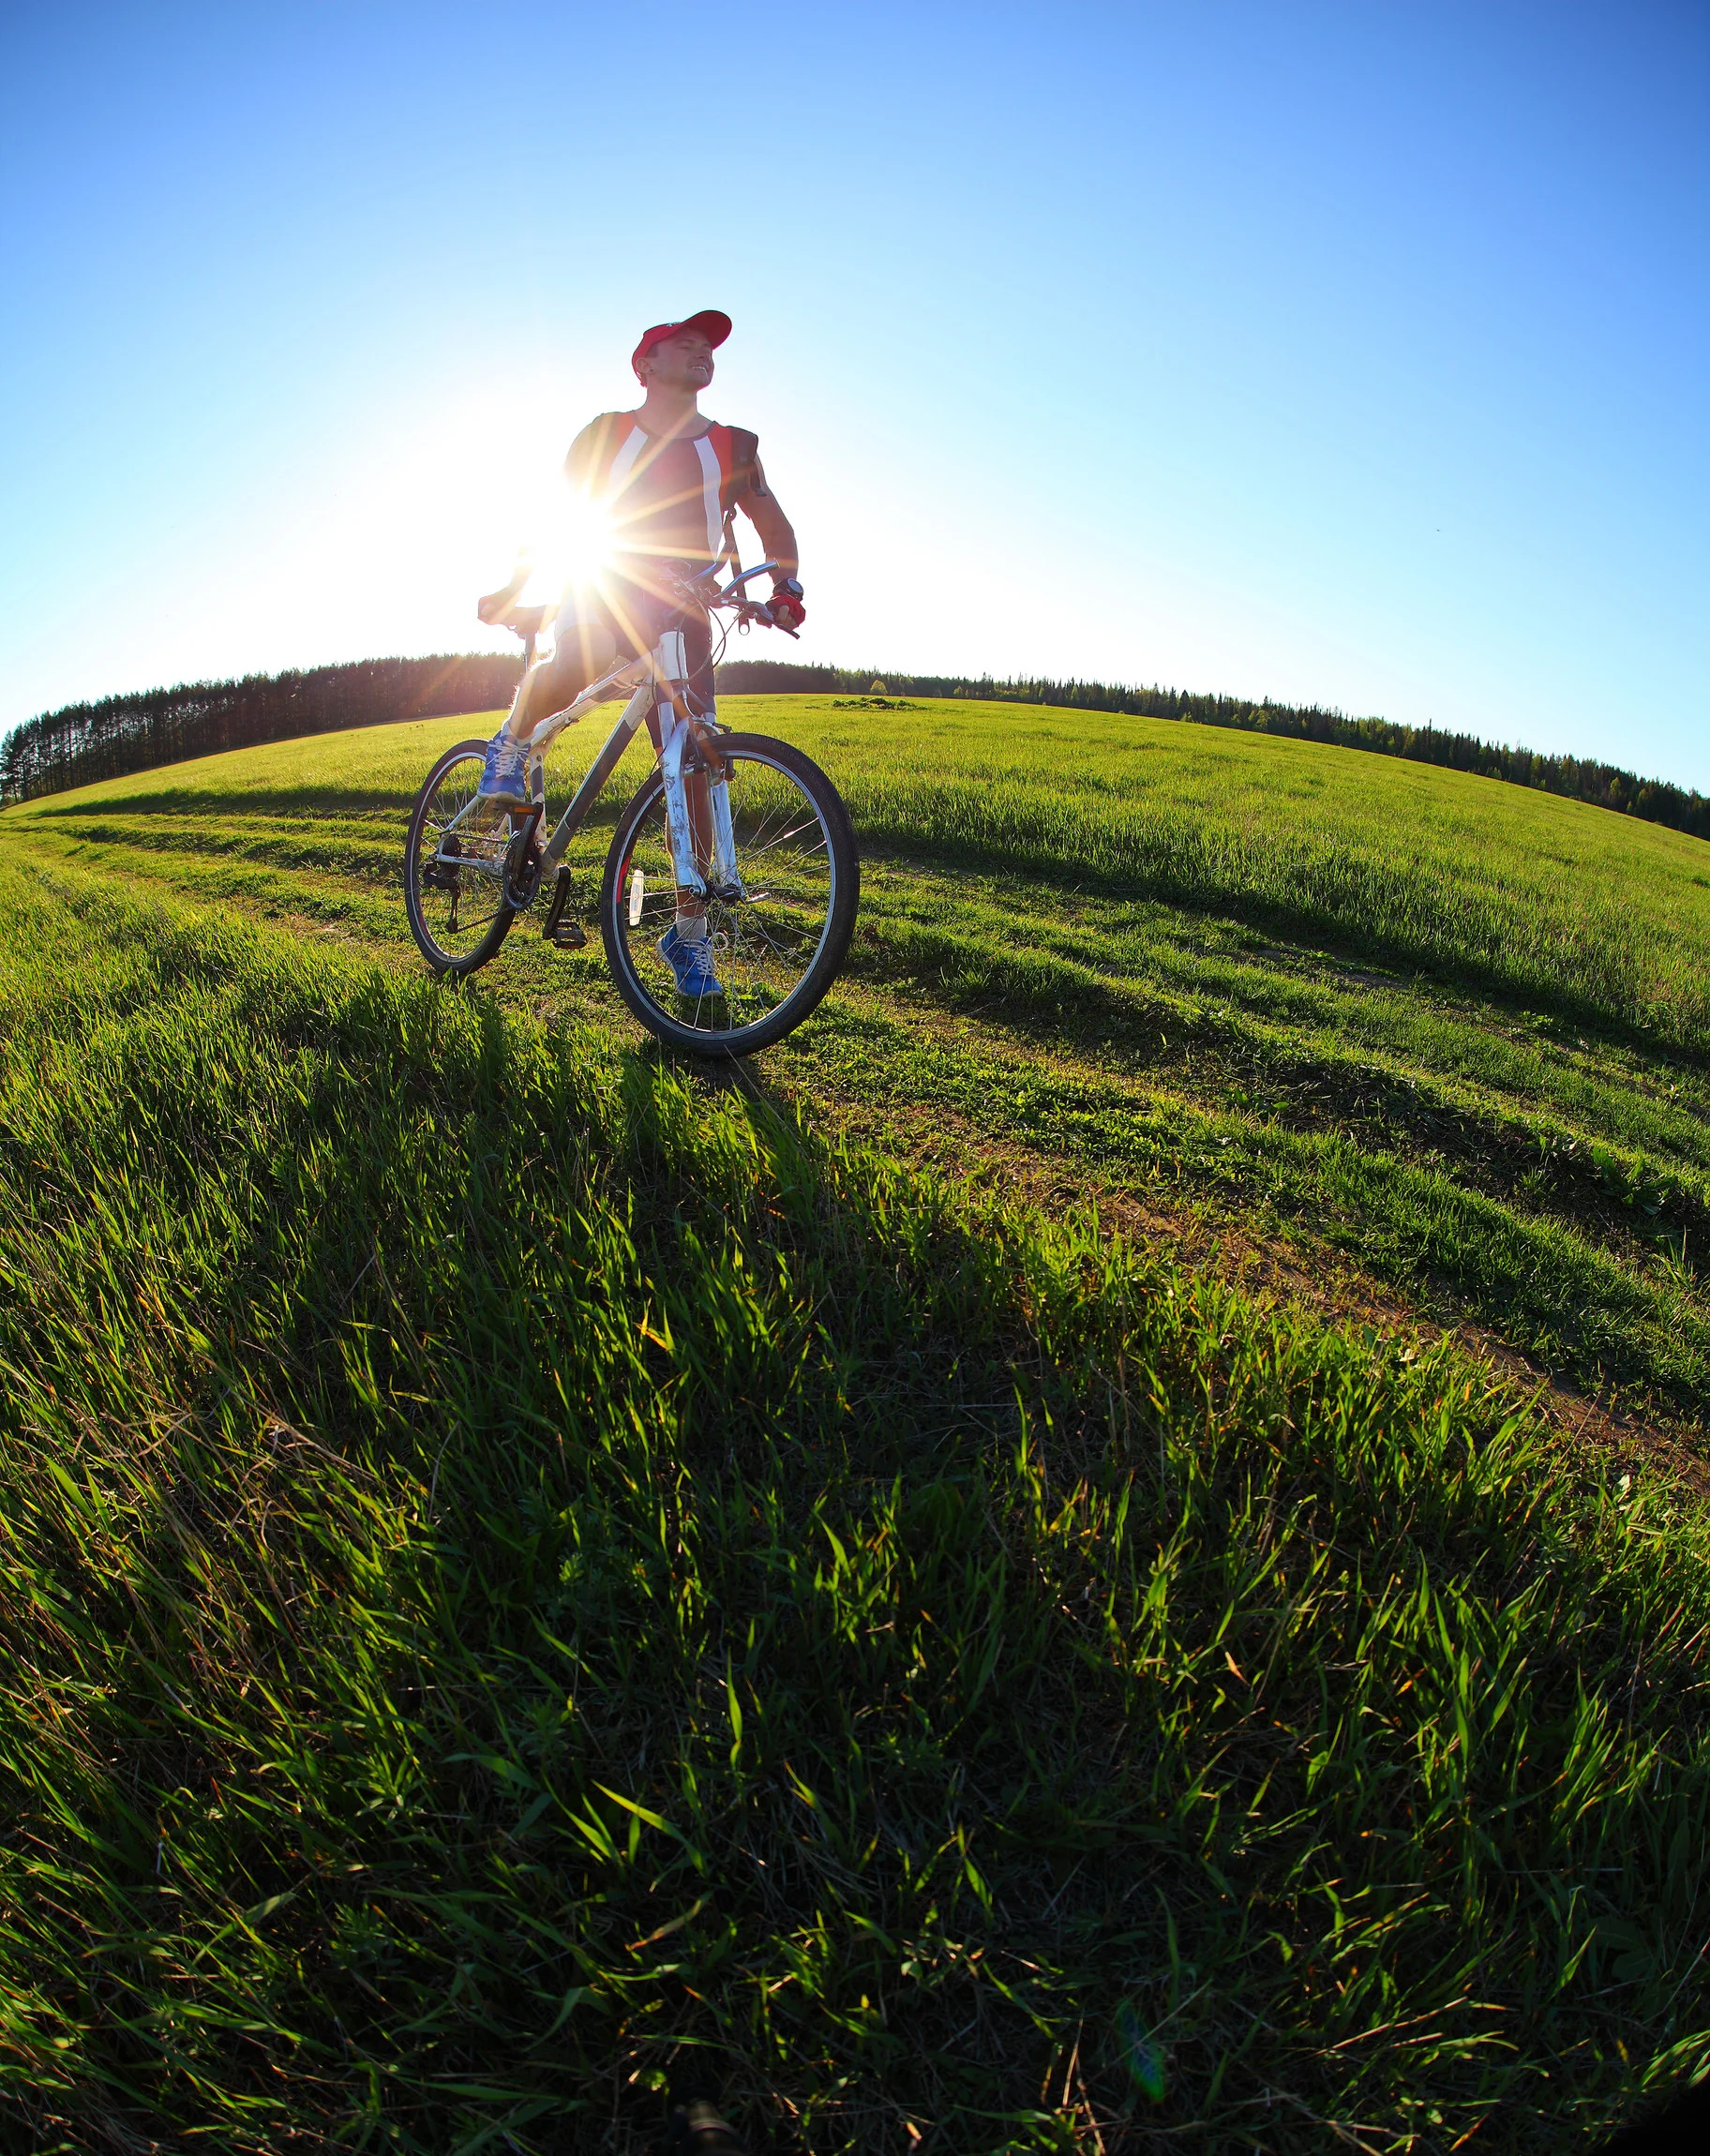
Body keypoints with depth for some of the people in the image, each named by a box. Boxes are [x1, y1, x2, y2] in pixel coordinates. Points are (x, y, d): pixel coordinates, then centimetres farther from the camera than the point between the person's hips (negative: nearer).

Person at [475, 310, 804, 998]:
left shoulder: (732, 447, 10)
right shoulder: (605, 434, 8)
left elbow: (776, 528, 16)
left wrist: (785, 589, -3)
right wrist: (512, 590, 7)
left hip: (683, 618, 1)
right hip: (603, 597, -1)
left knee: (691, 768, -10)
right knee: (568, 668, -38)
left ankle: (689, 932, -2)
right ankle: (515, 748, -3)